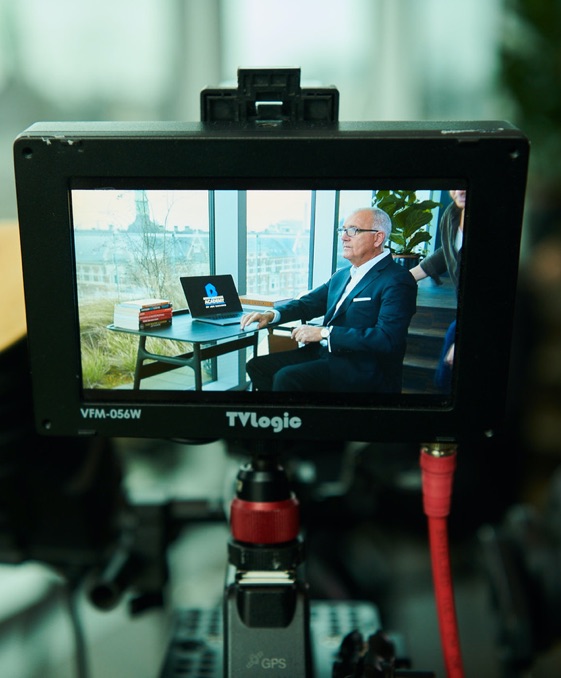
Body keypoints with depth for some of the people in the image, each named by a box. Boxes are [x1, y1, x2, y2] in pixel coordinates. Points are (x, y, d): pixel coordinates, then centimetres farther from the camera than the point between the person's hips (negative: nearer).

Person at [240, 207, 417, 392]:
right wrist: (271, 314, 1)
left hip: (362, 370, -8)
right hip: (325, 354, 9)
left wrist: (324, 333, -22)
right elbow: (308, 303, 21)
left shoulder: (396, 281, -12)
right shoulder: (341, 275, 16)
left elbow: (387, 339, -23)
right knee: (257, 366, 1)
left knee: (286, 377, -26)